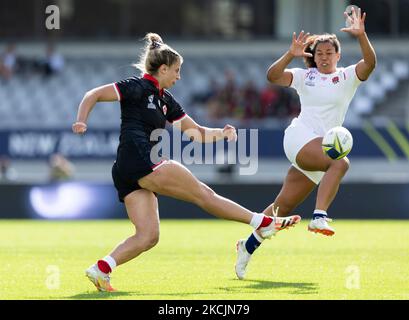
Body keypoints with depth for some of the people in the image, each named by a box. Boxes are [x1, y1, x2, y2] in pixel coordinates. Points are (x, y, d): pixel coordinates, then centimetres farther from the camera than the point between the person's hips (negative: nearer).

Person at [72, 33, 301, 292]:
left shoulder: (165, 100, 22)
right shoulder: (138, 87, -2)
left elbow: (198, 132, 23)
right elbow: (94, 95, -5)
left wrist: (221, 133, 4)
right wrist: (81, 122, -22)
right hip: (141, 163, -9)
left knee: (148, 236, -2)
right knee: (204, 194, -3)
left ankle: (101, 268, -15)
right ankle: (264, 223, 3)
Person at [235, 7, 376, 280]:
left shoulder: (348, 77, 9)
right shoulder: (304, 76, 8)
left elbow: (370, 63, -9)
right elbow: (273, 76, -5)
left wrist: (361, 35, -25)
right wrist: (291, 55, -20)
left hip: (322, 147, 3)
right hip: (300, 136, -3)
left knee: (284, 206, 5)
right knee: (341, 162, -33)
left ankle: (249, 246, 18)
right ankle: (319, 217, -41)